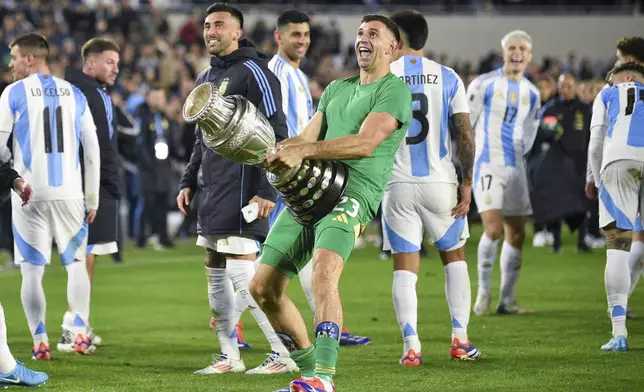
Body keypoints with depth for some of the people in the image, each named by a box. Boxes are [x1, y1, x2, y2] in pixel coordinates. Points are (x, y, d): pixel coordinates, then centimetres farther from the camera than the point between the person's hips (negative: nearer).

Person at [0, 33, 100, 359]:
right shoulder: (74, 94, 9)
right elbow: (92, 149, 9)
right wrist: (92, 197, 14)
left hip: (29, 194, -3)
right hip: (69, 192, 3)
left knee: (32, 269, 4)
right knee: (76, 263, 14)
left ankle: (40, 342, 2)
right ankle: (81, 334, 4)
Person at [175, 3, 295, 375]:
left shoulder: (252, 72, -10)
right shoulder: (206, 78, 18)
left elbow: (277, 134, -14)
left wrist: (268, 190, -19)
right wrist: (188, 182, 20)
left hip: (241, 187, -9)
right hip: (212, 191, 9)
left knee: (243, 274, -13)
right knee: (216, 274, 10)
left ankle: (286, 354, -7)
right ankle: (230, 357, 17)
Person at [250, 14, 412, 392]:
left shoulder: (395, 90, -2)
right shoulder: (337, 88, 24)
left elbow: (365, 143, -16)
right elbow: (307, 139, 19)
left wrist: (303, 151, -25)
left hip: (353, 195, -8)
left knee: (325, 271, -33)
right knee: (264, 287, 3)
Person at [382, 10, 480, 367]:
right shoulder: (447, 78, 2)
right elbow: (465, 133, -3)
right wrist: (467, 183, 1)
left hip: (397, 185, -1)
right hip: (440, 183, 1)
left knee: (405, 268, 3)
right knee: (454, 257, 16)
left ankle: (411, 347, -7)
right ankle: (460, 338, 8)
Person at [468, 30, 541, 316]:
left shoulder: (531, 93, 10)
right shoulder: (484, 84, -5)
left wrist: (519, 155, 12)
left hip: (516, 168, 6)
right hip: (487, 166, -6)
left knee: (516, 235, 4)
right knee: (494, 229, -18)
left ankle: (507, 300, 11)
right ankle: (483, 291, -3)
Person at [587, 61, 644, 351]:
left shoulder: (608, 95, 29)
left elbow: (596, 146, 21)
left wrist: (600, 183, 31)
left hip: (620, 160, -1)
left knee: (617, 248, 2)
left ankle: (619, 333, -6)